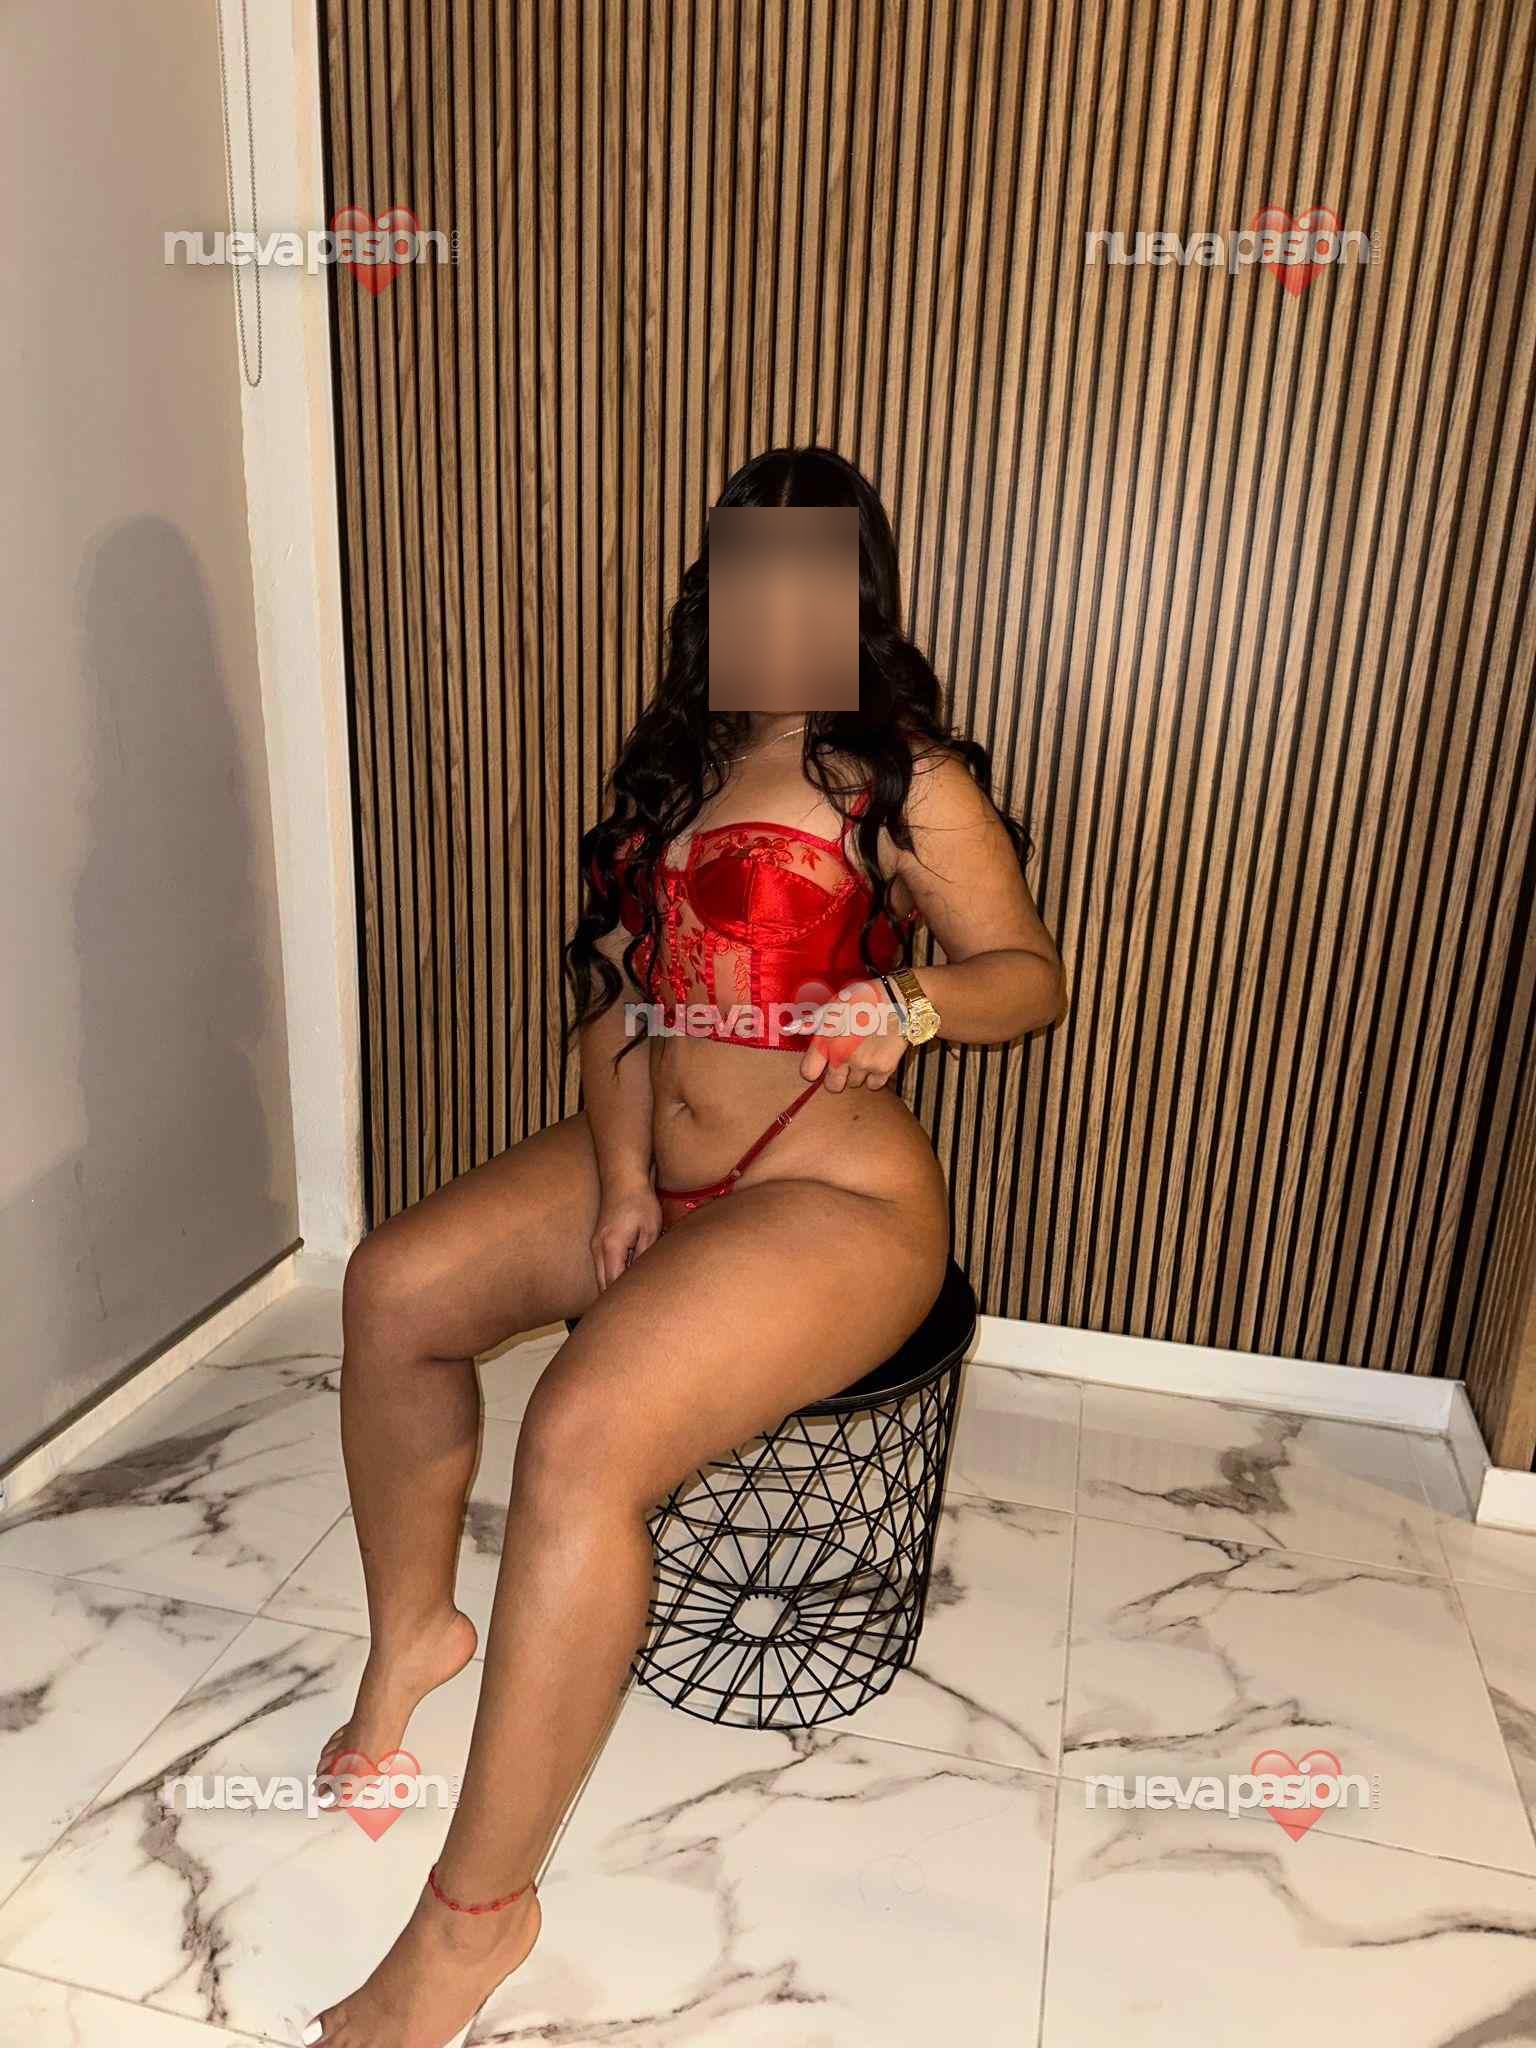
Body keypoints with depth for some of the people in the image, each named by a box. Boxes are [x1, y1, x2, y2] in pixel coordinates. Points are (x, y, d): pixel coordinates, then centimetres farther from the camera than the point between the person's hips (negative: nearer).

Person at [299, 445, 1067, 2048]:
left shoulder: (908, 777, -6)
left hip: (834, 1200, -8)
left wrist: (914, 997, -26)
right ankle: (415, 1632, 20)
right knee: (392, 1286, -1)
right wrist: (620, 1181, -6)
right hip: (656, 1167, 8)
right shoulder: (673, 762, 12)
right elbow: (617, 989, 6)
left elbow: (1034, 975, -4)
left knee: (582, 1435, -26)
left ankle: (477, 1912, -4)